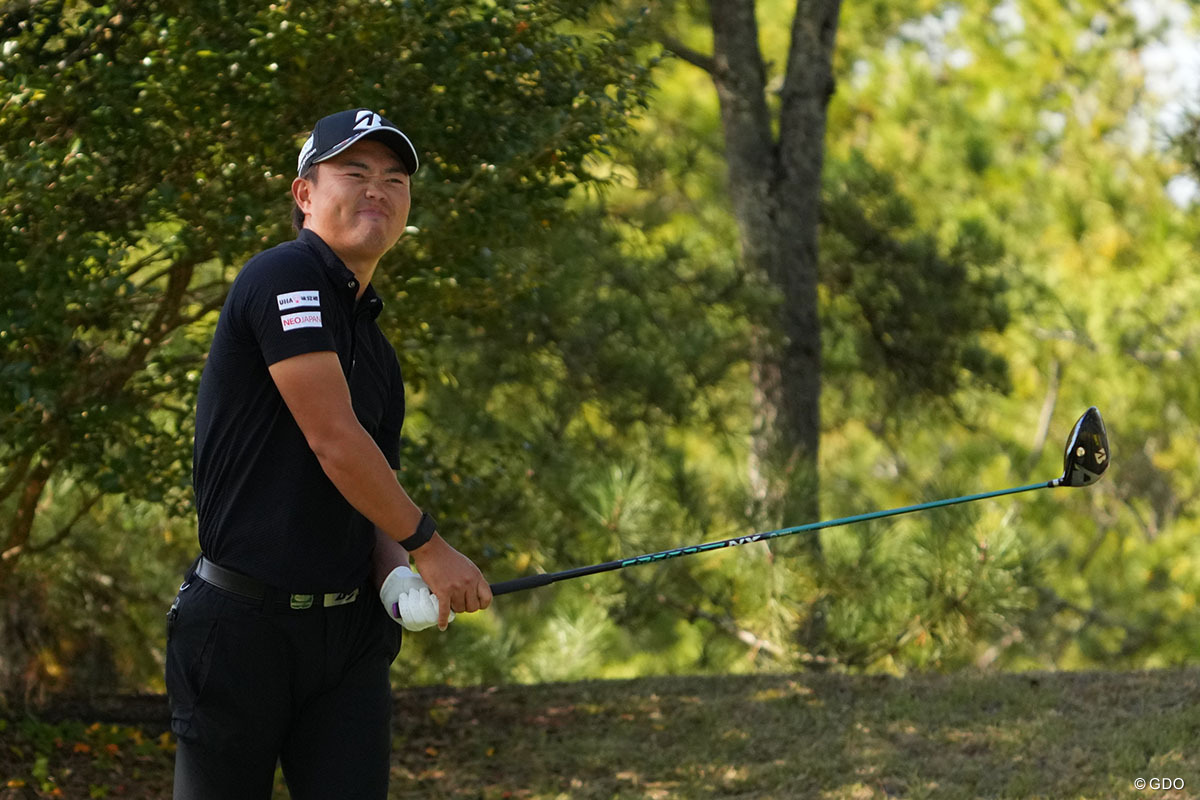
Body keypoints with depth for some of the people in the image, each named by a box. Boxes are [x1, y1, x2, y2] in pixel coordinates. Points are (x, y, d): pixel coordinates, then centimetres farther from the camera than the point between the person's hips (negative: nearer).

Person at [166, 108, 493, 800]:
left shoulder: (376, 347, 16)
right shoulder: (285, 277, -10)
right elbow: (332, 439, -16)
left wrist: (397, 575, 0)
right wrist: (430, 548, -8)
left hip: (349, 632, 7)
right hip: (242, 627, -7)